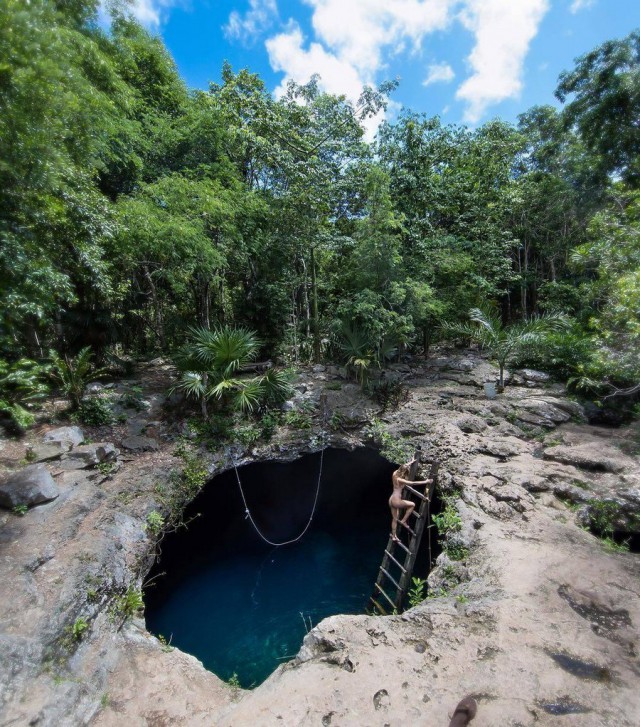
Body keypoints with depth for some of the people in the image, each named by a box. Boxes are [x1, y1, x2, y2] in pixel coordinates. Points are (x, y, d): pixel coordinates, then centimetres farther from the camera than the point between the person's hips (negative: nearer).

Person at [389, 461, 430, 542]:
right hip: (396, 500, -9)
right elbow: (413, 483, -22)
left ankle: (394, 536, 30)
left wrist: (412, 461, 31)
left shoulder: (395, 474, 2)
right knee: (412, 505, 7)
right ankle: (403, 521, 12)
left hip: (391, 500, 9)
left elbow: (403, 466, 19)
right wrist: (425, 482, -14)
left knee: (395, 519, 20)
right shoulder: (399, 480, -21)